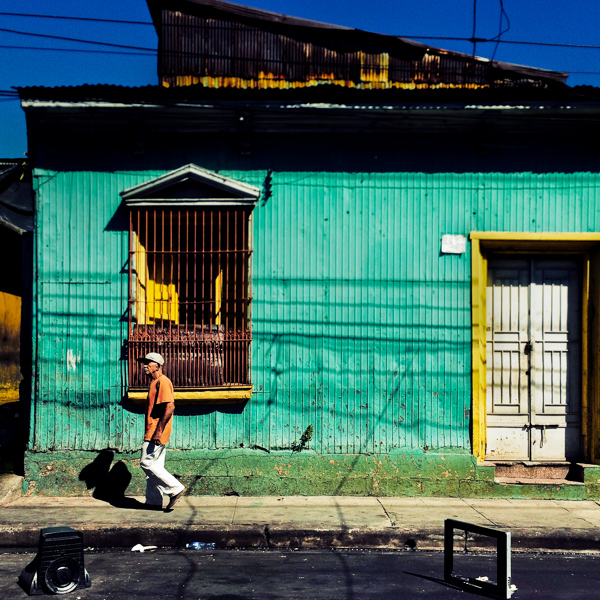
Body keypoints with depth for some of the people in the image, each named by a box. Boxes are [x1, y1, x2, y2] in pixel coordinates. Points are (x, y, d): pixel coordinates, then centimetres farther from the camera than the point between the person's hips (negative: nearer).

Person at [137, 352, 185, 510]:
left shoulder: (162, 381, -13)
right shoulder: (155, 383, 19)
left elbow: (170, 407, -23)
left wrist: (158, 431, -26)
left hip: (157, 433, -10)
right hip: (153, 433, 10)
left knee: (147, 463, -10)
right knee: (154, 466, 11)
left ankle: (175, 488, -4)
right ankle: (153, 502, 16)